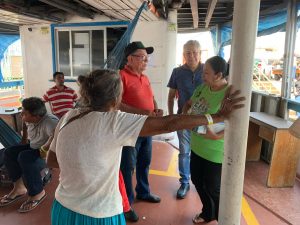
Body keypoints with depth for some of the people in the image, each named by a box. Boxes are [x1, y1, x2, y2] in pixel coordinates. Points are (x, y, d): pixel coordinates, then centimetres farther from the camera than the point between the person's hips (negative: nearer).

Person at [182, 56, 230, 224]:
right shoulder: (203, 87, 0)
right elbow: (188, 104, 14)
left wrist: (217, 136, -33)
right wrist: (185, 114, -6)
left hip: (215, 151, -7)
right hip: (197, 146, 7)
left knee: (213, 187, 10)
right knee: (197, 180, 21)